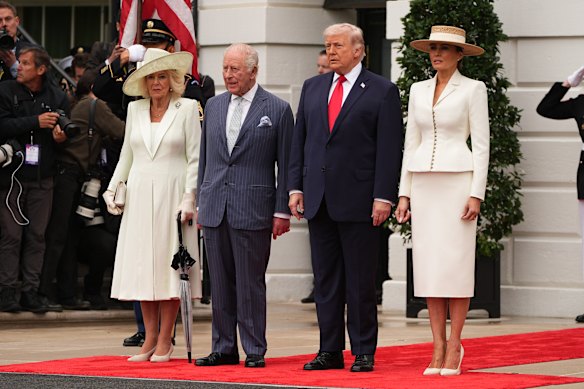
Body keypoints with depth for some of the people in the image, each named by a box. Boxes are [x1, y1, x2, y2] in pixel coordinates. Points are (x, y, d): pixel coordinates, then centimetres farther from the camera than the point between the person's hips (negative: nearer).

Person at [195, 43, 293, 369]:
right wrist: (202, 202, 13)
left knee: (251, 284, -2)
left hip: (252, 210, -5)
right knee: (220, 283, 8)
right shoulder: (214, 106, 13)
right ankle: (224, 348, 15)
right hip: (215, 208, 5)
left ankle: (255, 350, 4)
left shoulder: (278, 109, -1)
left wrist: (282, 211, -5)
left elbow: (285, 165, -1)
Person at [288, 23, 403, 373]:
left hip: (358, 201, -5)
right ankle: (330, 351, 12)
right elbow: (299, 141, 15)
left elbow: (390, 149, -6)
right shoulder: (312, 88, 14)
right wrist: (296, 187, 6)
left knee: (361, 281, -1)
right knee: (325, 279, 7)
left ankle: (364, 353, 5)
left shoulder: (382, 91, -1)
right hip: (319, 200, 5)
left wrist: (383, 197, -12)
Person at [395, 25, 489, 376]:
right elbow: (411, 144, 14)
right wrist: (404, 193, 8)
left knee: (456, 264, -7)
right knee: (428, 265, 1)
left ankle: (455, 346, -1)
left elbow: (481, 144, -5)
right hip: (424, 184, 5)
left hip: (458, 181, -5)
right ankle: (438, 348, 5)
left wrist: (476, 194, -12)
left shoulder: (473, 90, -1)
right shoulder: (418, 91, 13)